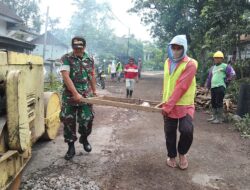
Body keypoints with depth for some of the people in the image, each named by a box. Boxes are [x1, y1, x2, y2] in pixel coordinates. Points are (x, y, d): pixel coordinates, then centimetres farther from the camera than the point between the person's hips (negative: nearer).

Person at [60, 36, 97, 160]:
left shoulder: (89, 60, 6)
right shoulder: (66, 59, -7)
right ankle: (71, 147, 20)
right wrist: (75, 93, -22)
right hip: (69, 96, -2)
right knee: (68, 122, 4)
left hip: (86, 95, 2)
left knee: (87, 120, 1)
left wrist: (94, 91, 23)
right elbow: (66, 77, -17)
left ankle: (84, 139, 31)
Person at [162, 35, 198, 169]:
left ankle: (182, 153, 12)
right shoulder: (168, 62, 8)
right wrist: (165, 102, 14)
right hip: (168, 105, 5)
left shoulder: (190, 64, -13)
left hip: (184, 105, -5)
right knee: (169, 133, 11)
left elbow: (181, 87, -21)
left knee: (186, 130, -18)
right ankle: (171, 156, 33)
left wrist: (168, 105, -22)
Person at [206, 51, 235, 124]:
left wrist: (226, 81, -5)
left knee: (219, 103, -8)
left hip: (220, 87, -7)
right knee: (213, 102, 12)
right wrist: (208, 87, 23)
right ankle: (214, 116, 24)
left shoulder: (225, 66, 1)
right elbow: (209, 78, 25)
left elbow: (232, 74, -8)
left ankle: (219, 118, -2)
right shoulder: (212, 68, 21)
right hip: (213, 87, 7)